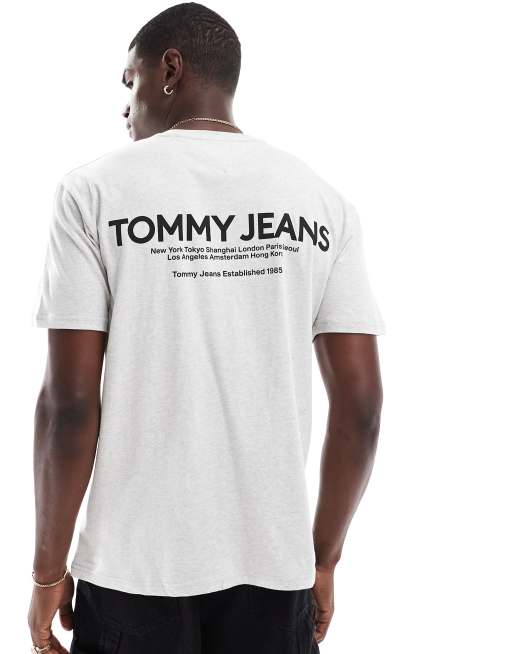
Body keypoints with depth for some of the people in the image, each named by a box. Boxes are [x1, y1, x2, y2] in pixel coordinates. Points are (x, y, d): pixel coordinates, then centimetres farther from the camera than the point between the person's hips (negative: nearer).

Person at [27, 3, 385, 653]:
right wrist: (324, 558, 10)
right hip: (274, 563, 3)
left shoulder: (94, 189, -6)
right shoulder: (321, 200, 1)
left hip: (133, 565, -2)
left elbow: (70, 399, -10)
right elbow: (360, 401, -2)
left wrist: (49, 569, 1)